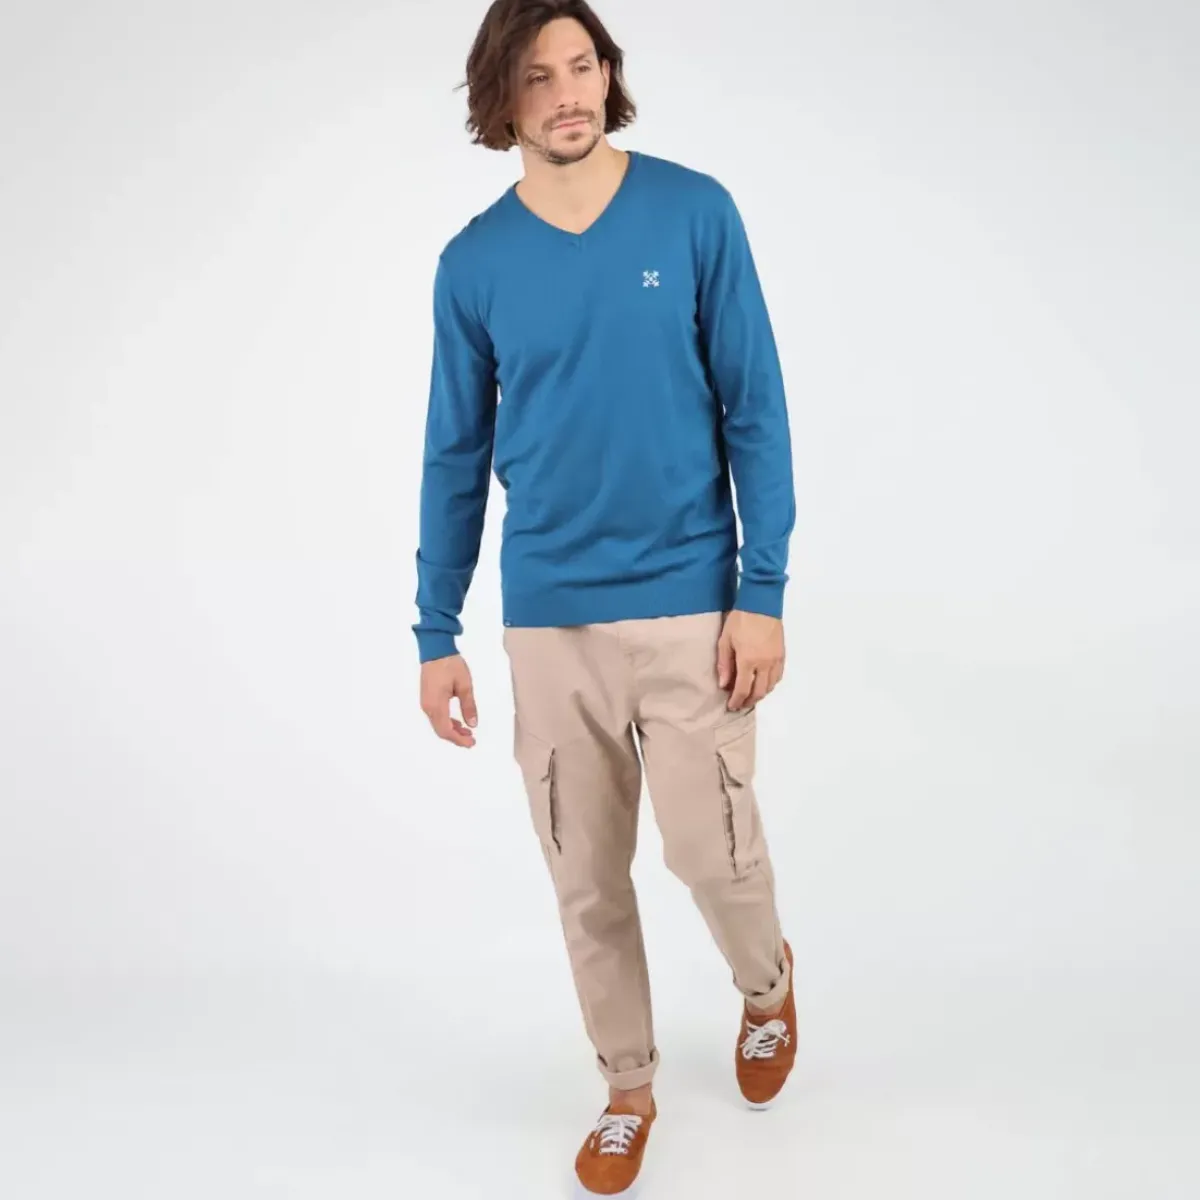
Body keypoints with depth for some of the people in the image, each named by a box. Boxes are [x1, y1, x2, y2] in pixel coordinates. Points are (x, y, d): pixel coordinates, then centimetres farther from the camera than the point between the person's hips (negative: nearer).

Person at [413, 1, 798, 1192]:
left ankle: (766, 980, 38)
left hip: (688, 603, -2)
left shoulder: (695, 213, -5)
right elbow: (455, 456, 6)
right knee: (587, 878, 10)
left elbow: (754, 409, -4)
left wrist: (763, 591, -9)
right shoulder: (474, 263, 1)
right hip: (547, 622, 2)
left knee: (712, 851, 3)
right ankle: (627, 1086, 33)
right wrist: (436, 635, 5)